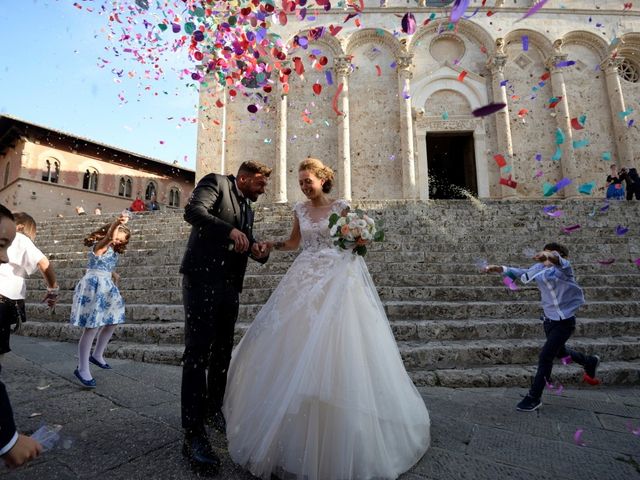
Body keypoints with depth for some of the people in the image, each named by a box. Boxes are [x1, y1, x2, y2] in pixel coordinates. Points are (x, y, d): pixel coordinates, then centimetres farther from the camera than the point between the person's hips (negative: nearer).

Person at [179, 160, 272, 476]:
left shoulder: (247, 208, 21)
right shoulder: (215, 183, 0)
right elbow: (193, 210, -17)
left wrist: (255, 249, 1)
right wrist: (230, 230, -25)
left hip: (229, 285, 8)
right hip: (202, 278, -8)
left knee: (222, 352, 15)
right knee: (197, 353, -6)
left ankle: (213, 409, 34)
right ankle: (194, 434, 2)